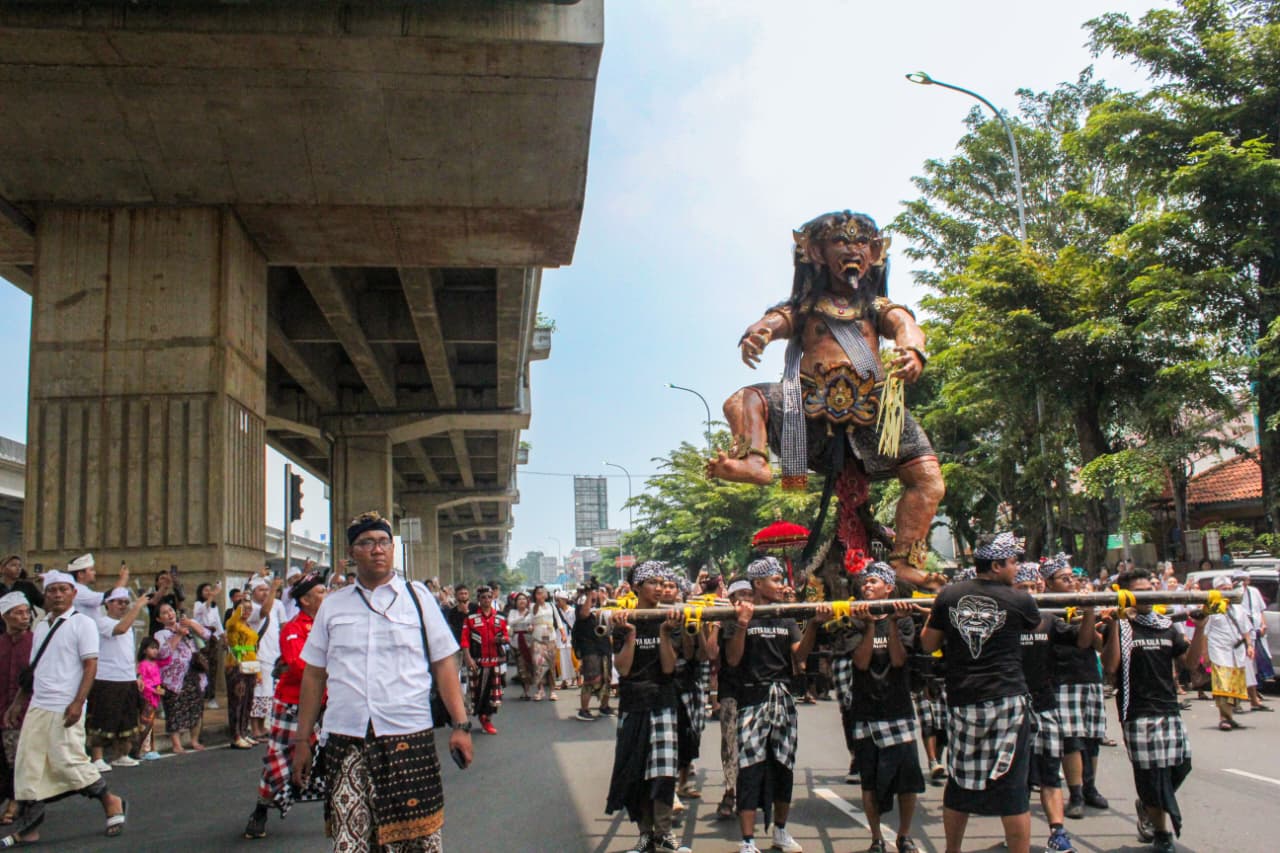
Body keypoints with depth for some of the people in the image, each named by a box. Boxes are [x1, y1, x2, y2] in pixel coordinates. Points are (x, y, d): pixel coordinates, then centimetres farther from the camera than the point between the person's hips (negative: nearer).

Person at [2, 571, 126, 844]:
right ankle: (27, 827, 12)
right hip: (37, 706, 7)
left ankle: (111, 804, 12)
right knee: (28, 764, 4)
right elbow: (34, 669, 21)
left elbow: (90, 666, -11)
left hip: (65, 709, -7)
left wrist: (78, 703, -20)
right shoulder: (41, 627, 15)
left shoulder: (82, 623, -5)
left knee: (67, 762, -6)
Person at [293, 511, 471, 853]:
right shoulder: (332, 605, 11)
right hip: (344, 741, 2)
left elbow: (444, 665, 4)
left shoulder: (417, 597, 7)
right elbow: (314, 674, 12)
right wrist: (302, 741, 10)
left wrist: (460, 725, -4)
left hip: (408, 737, -1)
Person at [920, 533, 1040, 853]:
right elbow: (1037, 623, 19)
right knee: (1012, 786, 1)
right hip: (1007, 700, -3)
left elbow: (928, 644, 10)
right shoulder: (1018, 600, -4)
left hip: (961, 702, 3)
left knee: (959, 782, 14)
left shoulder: (949, 595, 2)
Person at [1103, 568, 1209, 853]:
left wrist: (1200, 626, -5)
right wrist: (1114, 626, -24)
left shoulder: (1166, 626, 14)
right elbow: (1110, 666, -16)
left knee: (1180, 764, 5)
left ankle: (1147, 806, 34)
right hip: (1138, 712, -6)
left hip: (1169, 709, 6)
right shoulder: (1119, 626, -5)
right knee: (1152, 772, -4)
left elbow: (1192, 658, 8)